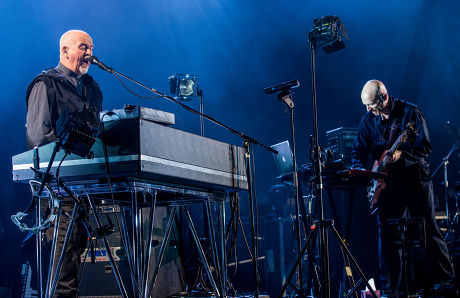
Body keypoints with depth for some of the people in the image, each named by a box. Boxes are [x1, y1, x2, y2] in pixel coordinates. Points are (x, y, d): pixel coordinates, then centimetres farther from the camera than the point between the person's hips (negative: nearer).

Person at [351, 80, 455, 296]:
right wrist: (361, 171, -11)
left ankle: (444, 279, 11)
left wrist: (401, 154, -27)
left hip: (415, 179, -3)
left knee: (428, 231, 0)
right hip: (387, 183, 3)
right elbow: (358, 151, 8)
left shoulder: (410, 113, -6)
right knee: (387, 234, 1)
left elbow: (425, 147, -11)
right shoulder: (368, 120, 6)